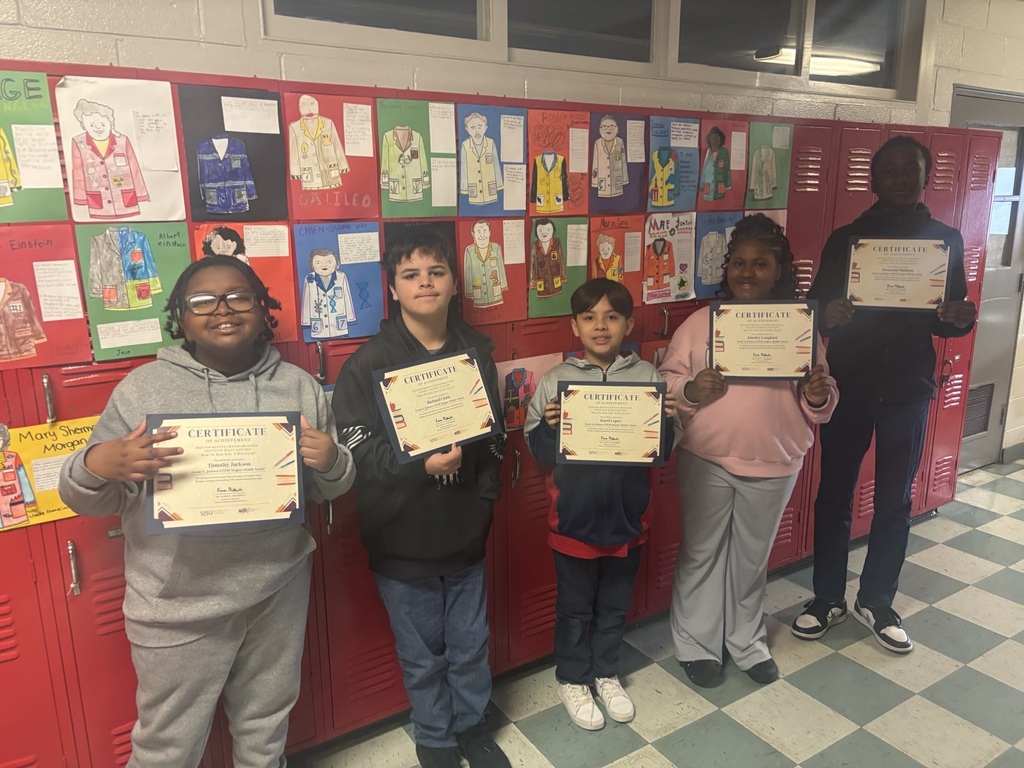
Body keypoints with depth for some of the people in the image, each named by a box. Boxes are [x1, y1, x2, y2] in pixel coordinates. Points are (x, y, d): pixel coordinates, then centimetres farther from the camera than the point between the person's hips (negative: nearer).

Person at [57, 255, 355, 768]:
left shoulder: (298, 386, 1)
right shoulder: (142, 388, -6)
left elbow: (326, 488, 7)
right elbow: (89, 500, -3)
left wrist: (332, 462, -16)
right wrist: (98, 466, -26)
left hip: (279, 594, 2)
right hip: (179, 606, -2)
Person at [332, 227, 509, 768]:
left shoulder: (477, 352, 3)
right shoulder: (368, 364, -11)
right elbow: (358, 449, -16)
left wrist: (485, 493, 1)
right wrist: (422, 465, -30)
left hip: (466, 530, 3)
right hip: (402, 539, -3)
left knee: (471, 645, 18)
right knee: (423, 655, 14)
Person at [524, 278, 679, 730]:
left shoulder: (647, 376, -5)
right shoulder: (556, 380, -9)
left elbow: (661, 452, 0)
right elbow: (539, 451, -7)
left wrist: (667, 421, -19)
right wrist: (549, 425, -26)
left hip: (627, 515, 2)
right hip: (574, 518, -2)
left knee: (615, 605, 21)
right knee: (575, 607, 17)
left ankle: (606, 673, 45)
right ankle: (572, 680, 40)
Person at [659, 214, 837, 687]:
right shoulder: (701, 321, -4)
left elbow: (819, 402, 3)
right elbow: (665, 382, -4)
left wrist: (819, 396, -19)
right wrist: (689, 390, -24)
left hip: (773, 463, 1)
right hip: (707, 459, -1)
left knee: (752, 557, 17)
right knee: (701, 553, 11)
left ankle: (747, 642, 38)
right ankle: (696, 645, 31)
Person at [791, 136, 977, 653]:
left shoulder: (945, 239, 3)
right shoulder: (846, 238, 0)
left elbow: (947, 320, 6)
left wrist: (960, 318, -17)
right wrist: (827, 315, -27)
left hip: (907, 388, 1)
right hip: (847, 384, -1)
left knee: (894, 500, 10)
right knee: (835, 494, 7)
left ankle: (876, 602, 27)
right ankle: (828, 599, 23)